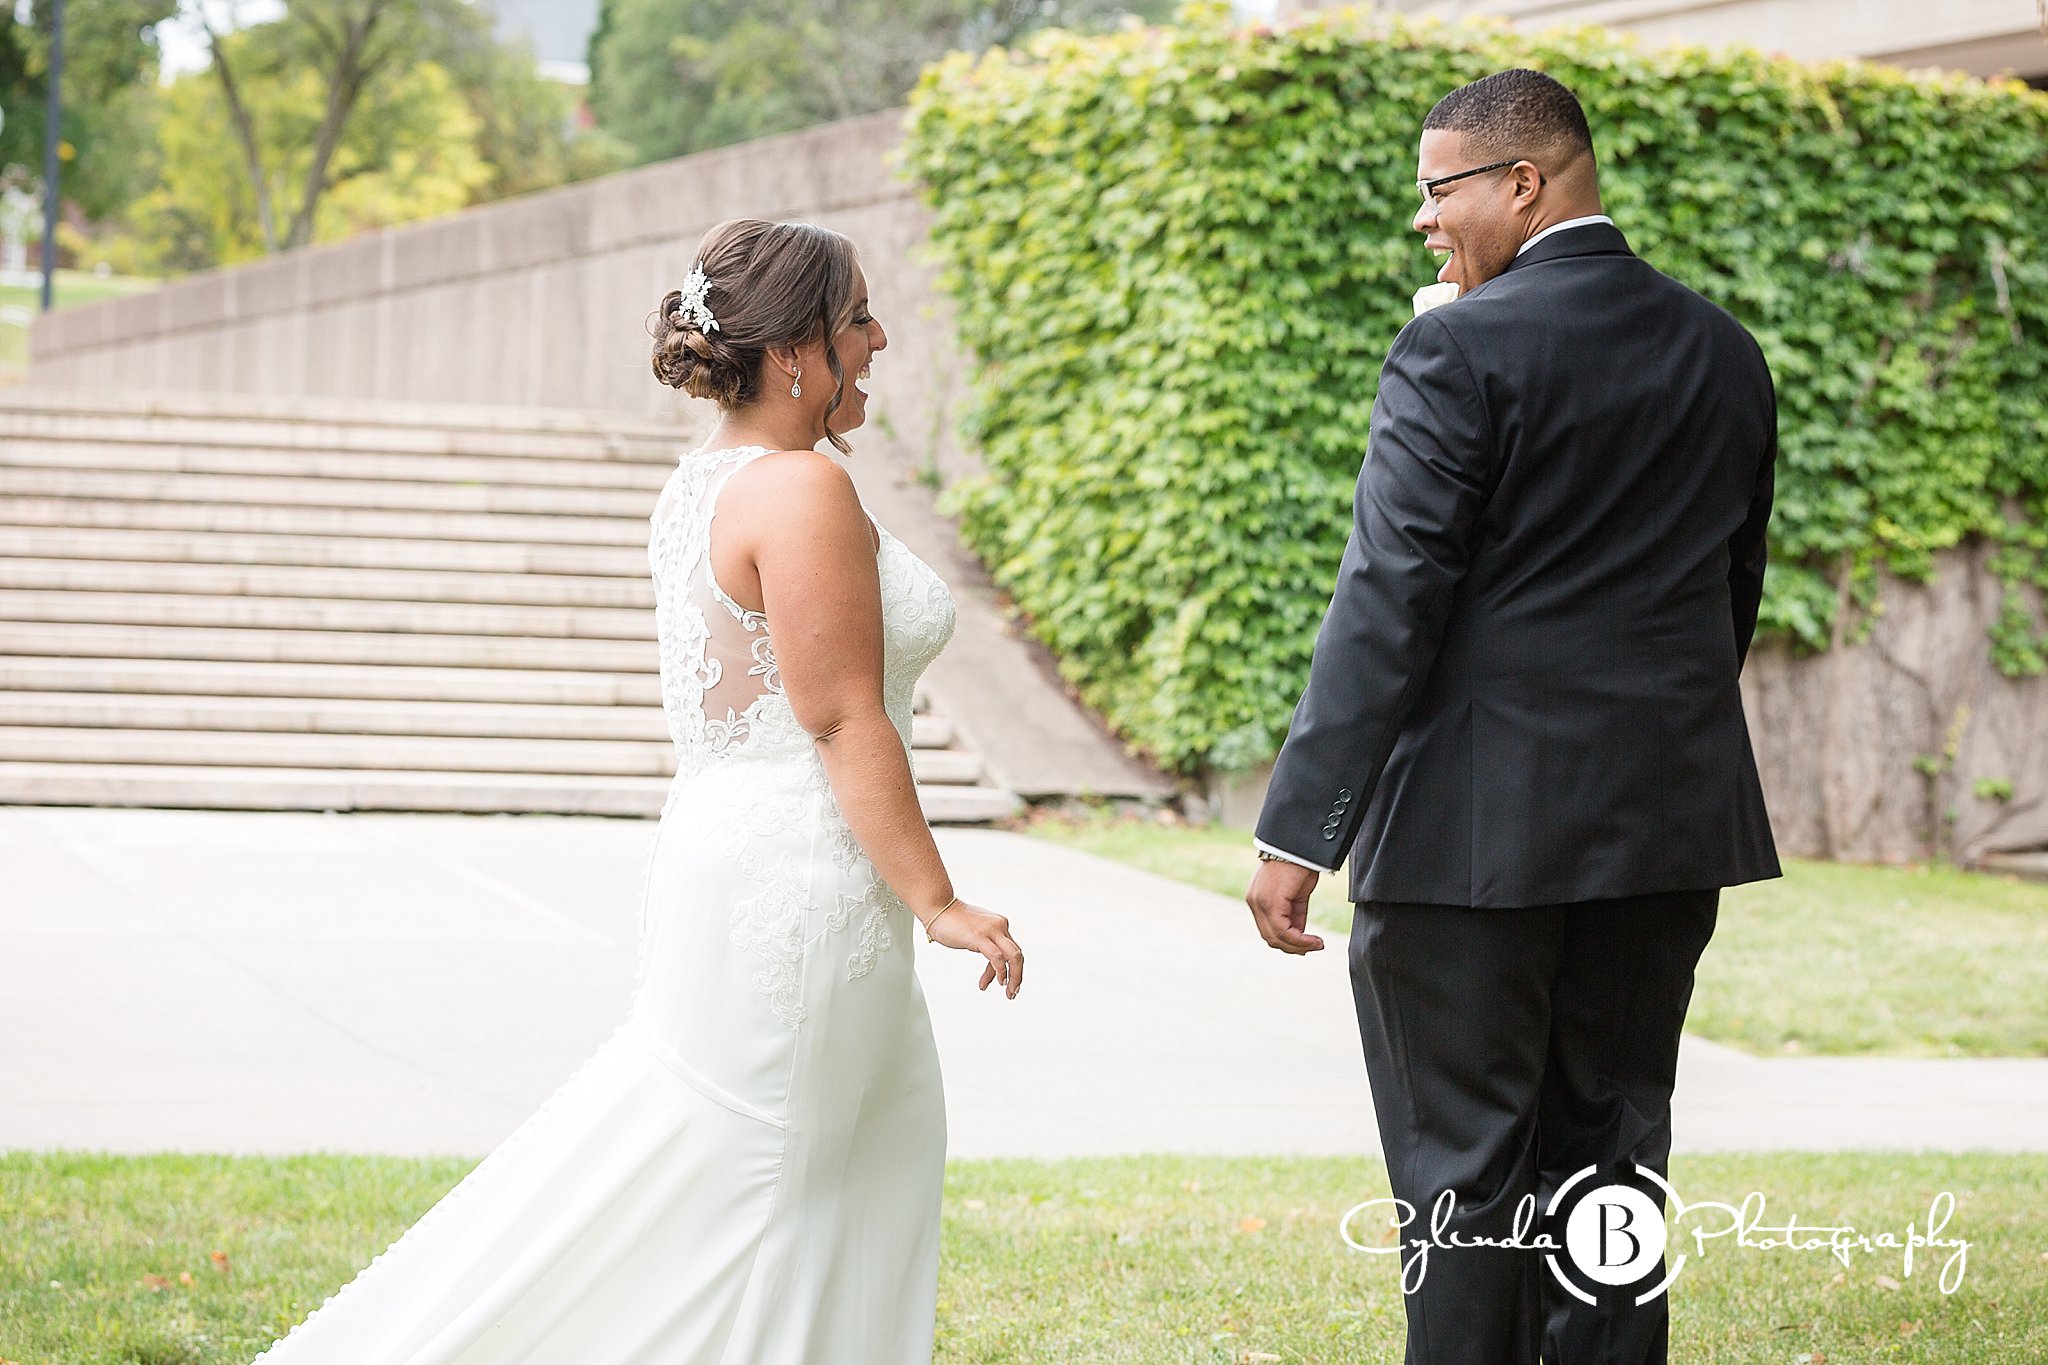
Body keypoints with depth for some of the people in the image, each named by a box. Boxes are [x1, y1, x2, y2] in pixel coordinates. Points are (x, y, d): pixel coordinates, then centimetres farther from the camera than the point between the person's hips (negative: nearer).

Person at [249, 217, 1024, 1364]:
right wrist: (938, 901, -17)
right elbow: (844, 722, -20)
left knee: (888, 1132, 20)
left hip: (721, 842, 10)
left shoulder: (702, 484, 10)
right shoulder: (806, 490, -19)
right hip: (801, 879, -10)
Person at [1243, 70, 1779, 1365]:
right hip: (1671, 821, 6)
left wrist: (1298, 833, -15)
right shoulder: (1725, 353, 8)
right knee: (1611, 1155, 13)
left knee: (1464, 1172, 0)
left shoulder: (1462, 351, -12)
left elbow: (1389, 606, -16)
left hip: (1478, 822, -6)